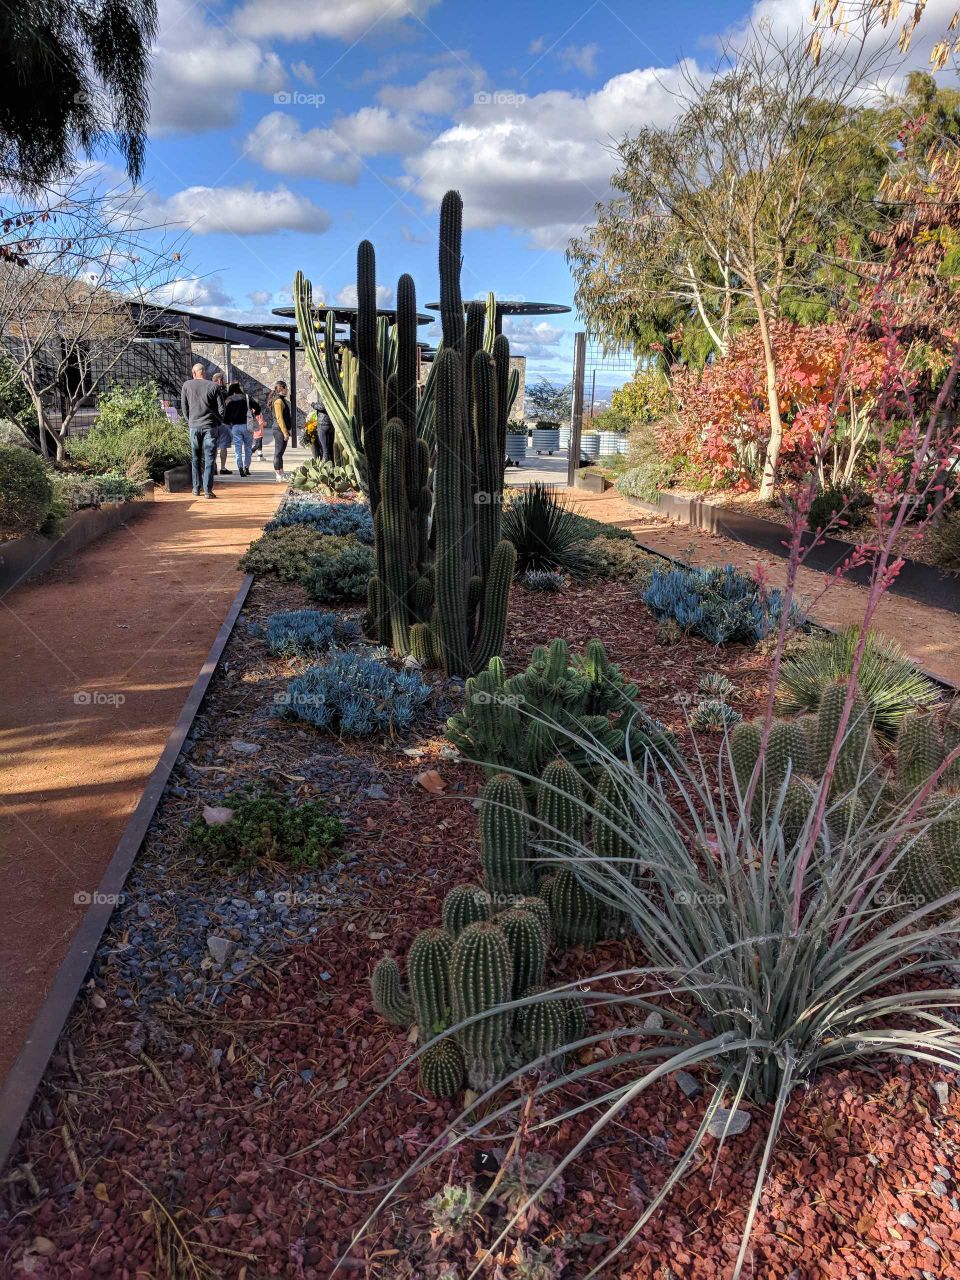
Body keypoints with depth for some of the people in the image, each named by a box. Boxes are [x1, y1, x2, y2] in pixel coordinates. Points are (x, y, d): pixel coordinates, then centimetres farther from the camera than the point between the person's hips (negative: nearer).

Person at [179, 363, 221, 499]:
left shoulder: (187, 385, 4)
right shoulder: (213, 386, -2)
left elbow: (184, 407, 8)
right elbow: (221, 408, -2)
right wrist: (218, 422, 13)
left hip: (194, 426, 2)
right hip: (210, 426, -2)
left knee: (195, 458, 13)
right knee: (209, 458, 0)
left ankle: (196, 489, 17)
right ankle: (208, 490, -5)